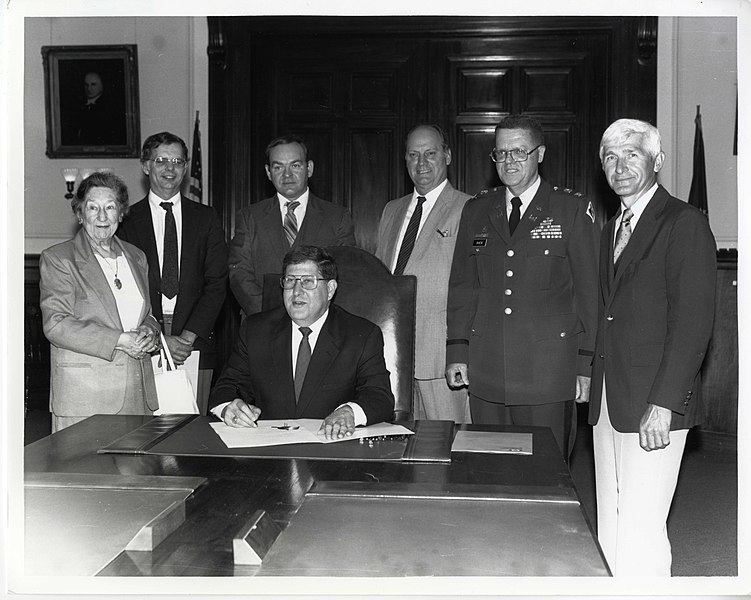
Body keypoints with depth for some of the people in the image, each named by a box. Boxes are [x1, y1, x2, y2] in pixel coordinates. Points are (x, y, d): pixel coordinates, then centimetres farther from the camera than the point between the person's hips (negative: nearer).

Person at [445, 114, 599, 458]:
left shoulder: (574, 210, 2)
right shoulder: (476, 211, 13)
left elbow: (589, 291, 0)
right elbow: (462, 286, 13)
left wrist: (586, 364, -4)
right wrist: (457, 350, 6)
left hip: (548, 376, -3)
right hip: (485, 376, 3)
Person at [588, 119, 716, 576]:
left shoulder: (684, 223, -5)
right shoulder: (611, 230, 19)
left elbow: (695, 319, -12)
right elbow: (610, 313, 15)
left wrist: (665, 402, -19)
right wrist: (594, 382, 4)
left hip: (655, 404, -7)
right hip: (607, 401, 7)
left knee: (641, 530, -7)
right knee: (609, 527, 10)